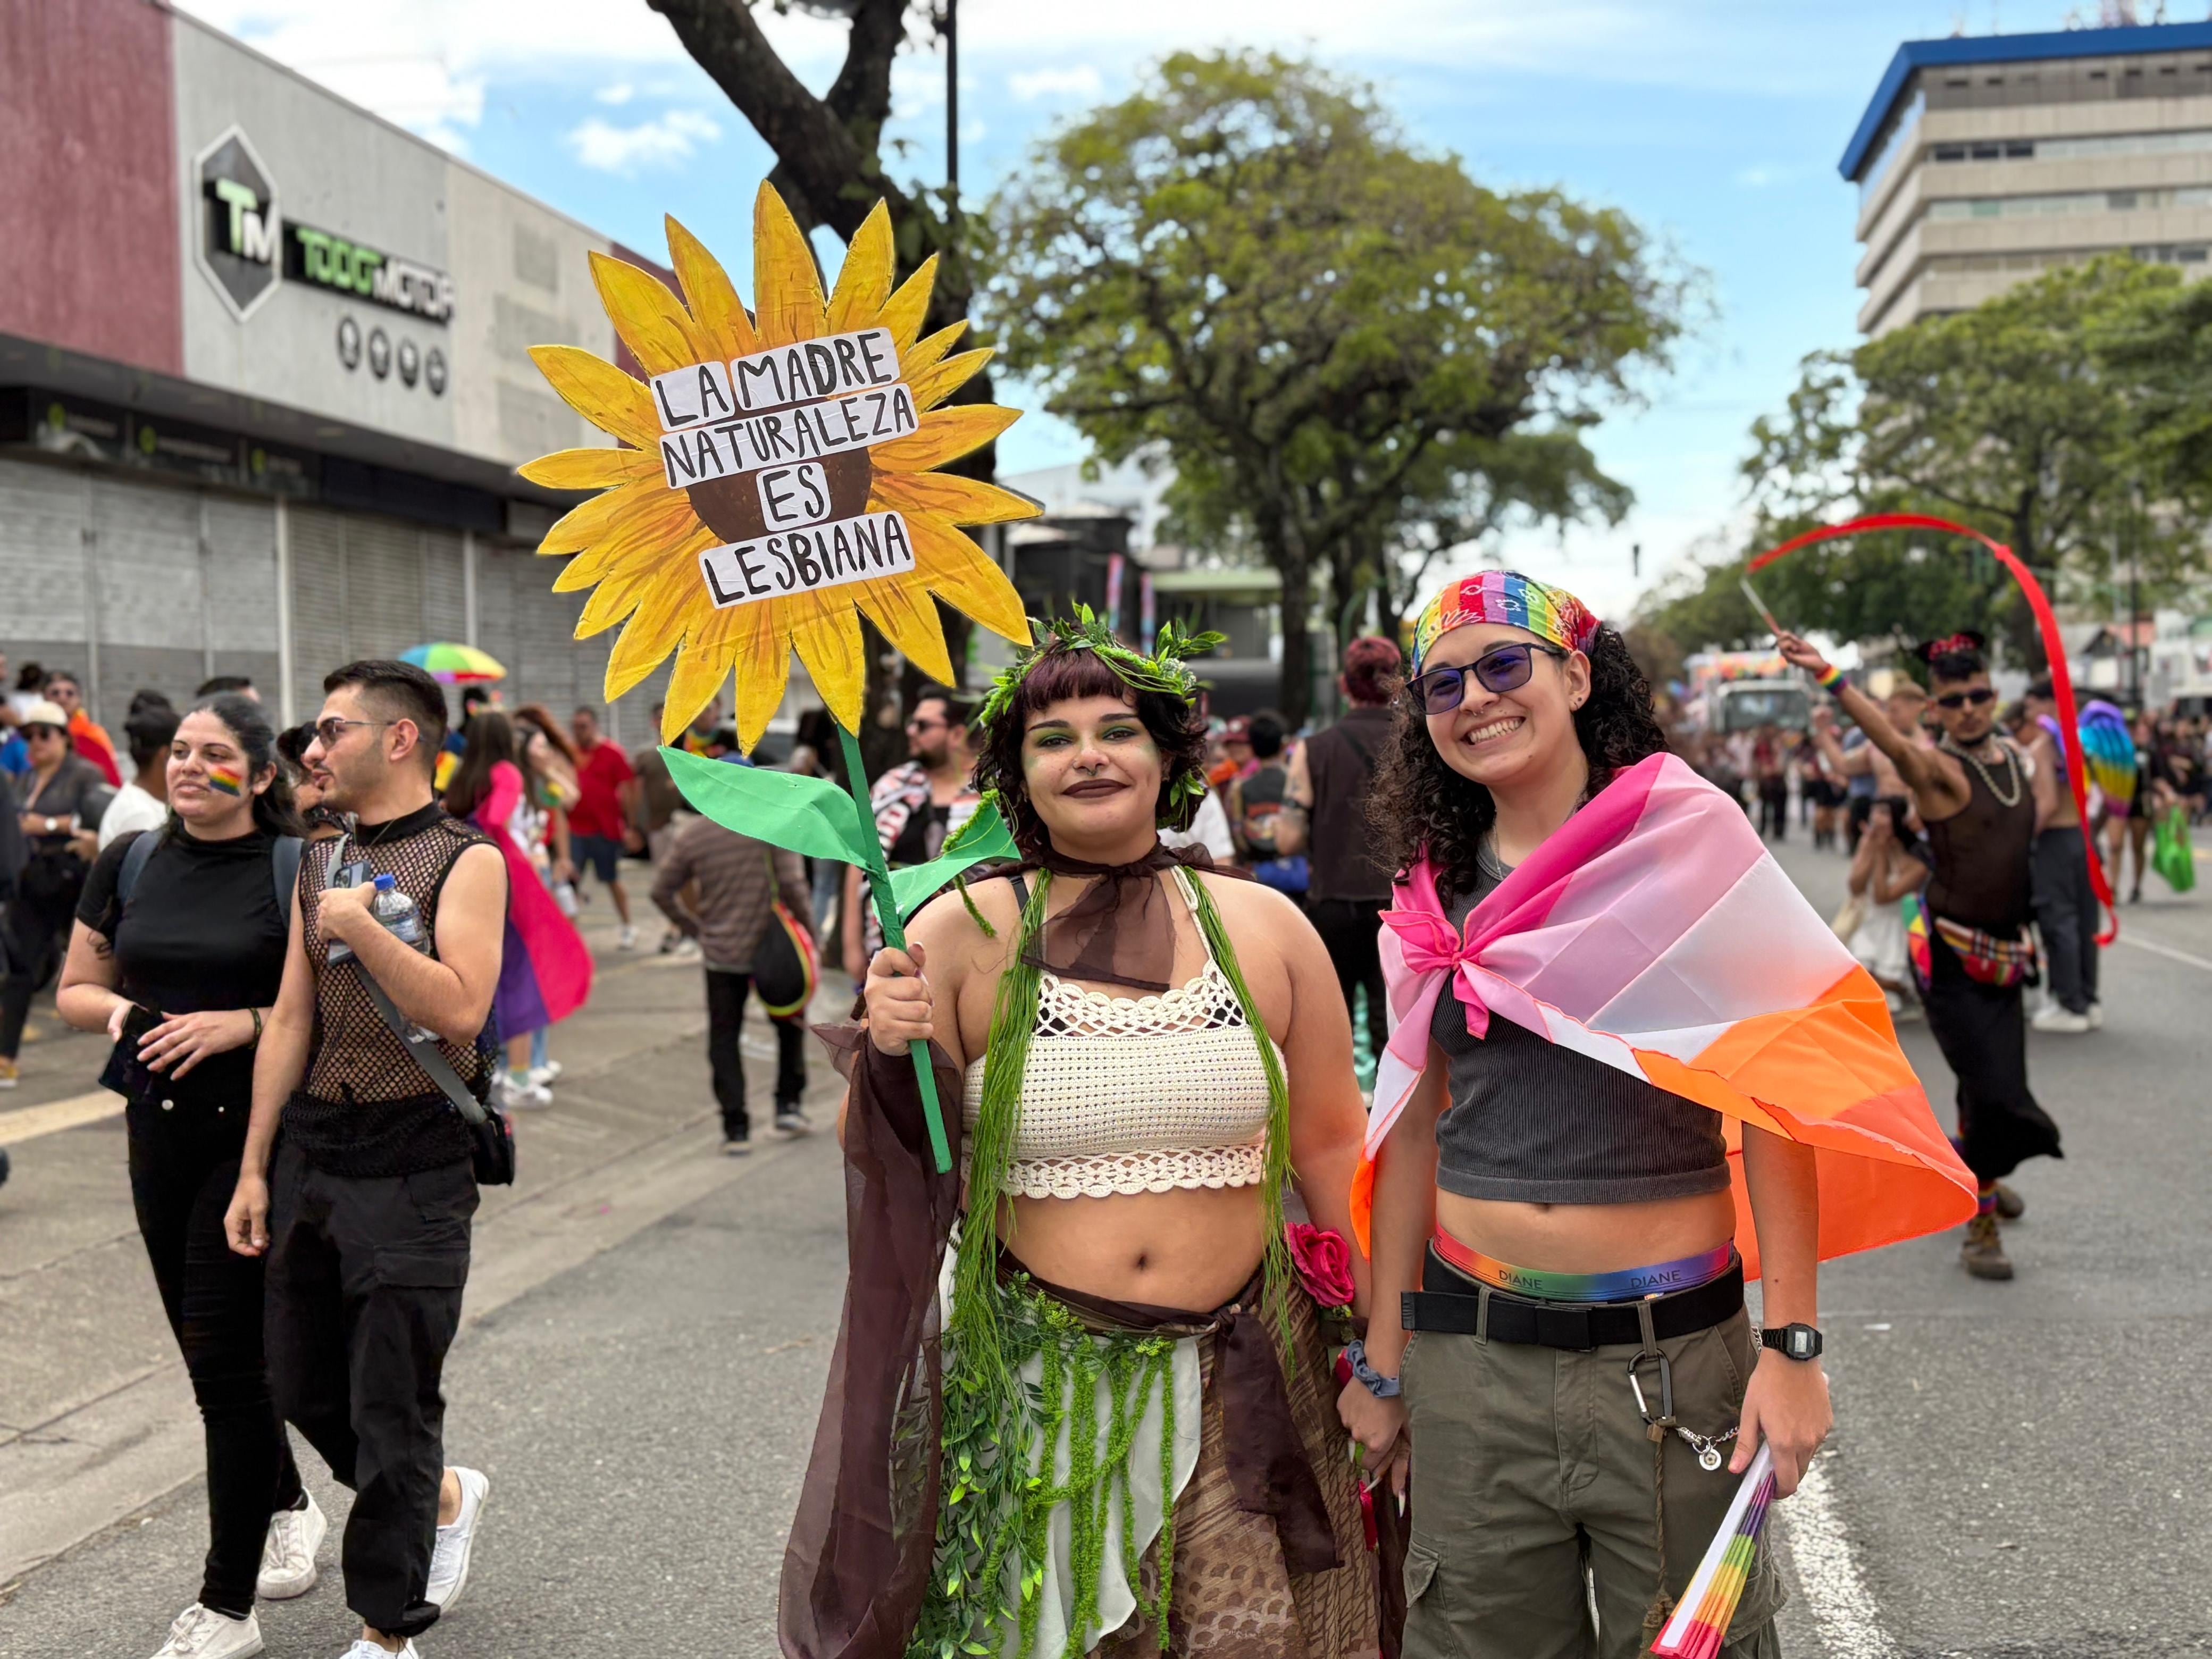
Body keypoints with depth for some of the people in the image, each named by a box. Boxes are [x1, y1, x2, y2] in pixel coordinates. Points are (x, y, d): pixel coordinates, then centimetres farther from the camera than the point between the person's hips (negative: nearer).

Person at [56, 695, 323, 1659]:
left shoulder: (297, 871, -9)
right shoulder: (130, 862, 6)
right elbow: (75, 990, 13)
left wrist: (241, 1023, -20)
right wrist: (125, 1013, -8)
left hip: (260, 1135, -5)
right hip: (161, 1129, 5)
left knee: (225, 1357, -4)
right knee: (213, 1352, 15)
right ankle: (287, 1509, 40)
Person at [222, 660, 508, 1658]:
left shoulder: (466, 859, -8)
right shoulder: (320, 864, 12)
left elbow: (461, 1009, -20)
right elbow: (290, 1022, 12)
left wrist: (363, 928, -19)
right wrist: (254, 1169, 10)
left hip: (413, 1164, -7)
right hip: (311, 1153, 7)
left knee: (391, 1408, 1)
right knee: (303, 1388, 14)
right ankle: (446, 1497, 39)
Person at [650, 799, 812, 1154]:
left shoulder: (692, 832, -2)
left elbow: (662, 891, 2)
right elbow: (791, 884, -17)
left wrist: (693, 928, 13)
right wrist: (808, 928, -4)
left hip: (720, 953, 1)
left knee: (723, 1037, 9)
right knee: (790, 1023, 21)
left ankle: (735, 1128, 7)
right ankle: (788, 1103, 18)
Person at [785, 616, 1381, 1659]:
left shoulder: (1266, 929, 2)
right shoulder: (962, 933, -3)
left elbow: (1330, 1147, 8)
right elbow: (900, 1165, 0)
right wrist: (890, 1056, -19)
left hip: (1237, 1388, 2)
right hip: (1028, 1390, -1)